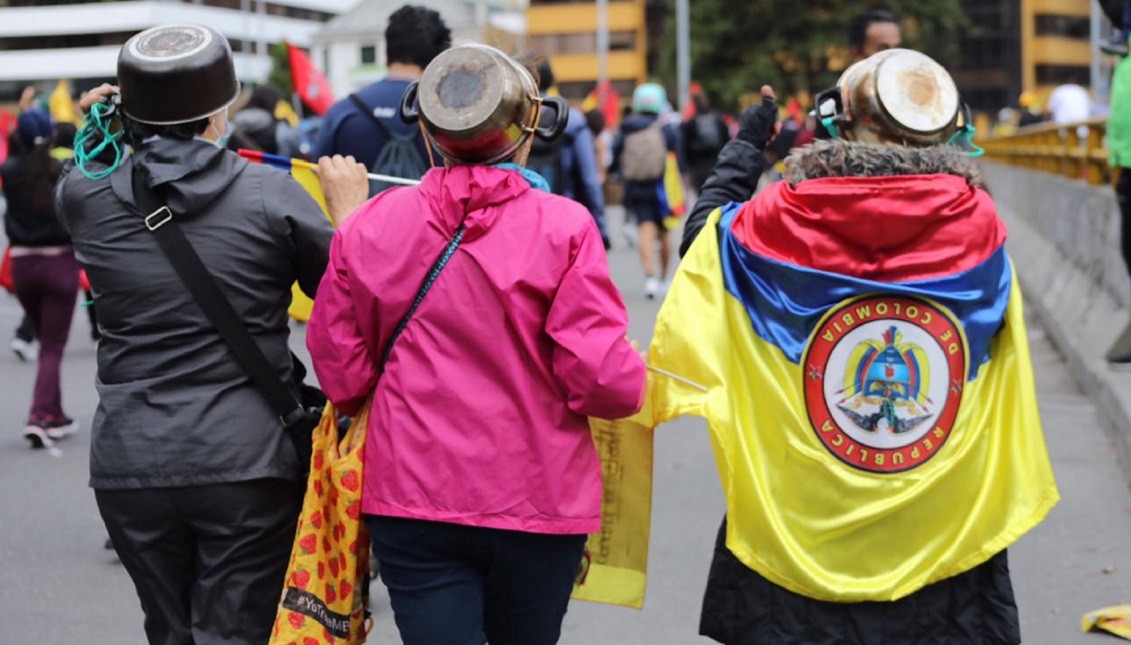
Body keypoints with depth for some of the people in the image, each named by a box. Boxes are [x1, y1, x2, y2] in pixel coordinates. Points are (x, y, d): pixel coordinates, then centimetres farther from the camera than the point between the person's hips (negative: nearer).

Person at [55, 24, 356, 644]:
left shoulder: (86, 196, -1)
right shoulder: (271, 194, -8)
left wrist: (97, 124, 36)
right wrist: (347, 209, 13)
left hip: (130, 463, 3)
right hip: (248, 462, -3)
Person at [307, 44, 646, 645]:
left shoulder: (366, 227, -3)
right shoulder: (563, 227, -11)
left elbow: (341, 377, 1)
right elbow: (607, 383, -15)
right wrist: (633, 375, 7)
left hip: (409, 497, 1)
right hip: (537, 502, -1)